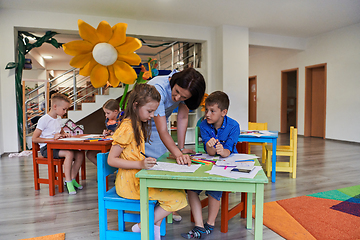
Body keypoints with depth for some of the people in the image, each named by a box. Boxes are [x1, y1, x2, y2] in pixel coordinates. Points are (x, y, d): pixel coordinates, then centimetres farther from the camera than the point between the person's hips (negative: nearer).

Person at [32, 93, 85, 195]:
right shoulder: (44, 120, -11)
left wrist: (64, 134, 9)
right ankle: (68, 182, -24)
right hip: (46, 149, -7)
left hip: (57, 146, 8)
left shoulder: (58, 118, 14)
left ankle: (72, 179, -3)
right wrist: (52, 138, -21)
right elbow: (34, 139, -14)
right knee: (69, 153, -33)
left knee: (80, 155, -13)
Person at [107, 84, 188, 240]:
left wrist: (146, 161, 3)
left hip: (138, 177, 9)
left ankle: (155, 227, 7)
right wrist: (140, 164, -27)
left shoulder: (138, 124, 12)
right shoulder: (127, 128, -17)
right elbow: (111, 160, -19)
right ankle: (143, 227, 1)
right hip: (129, 182, -9)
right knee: (178, 197, -12)